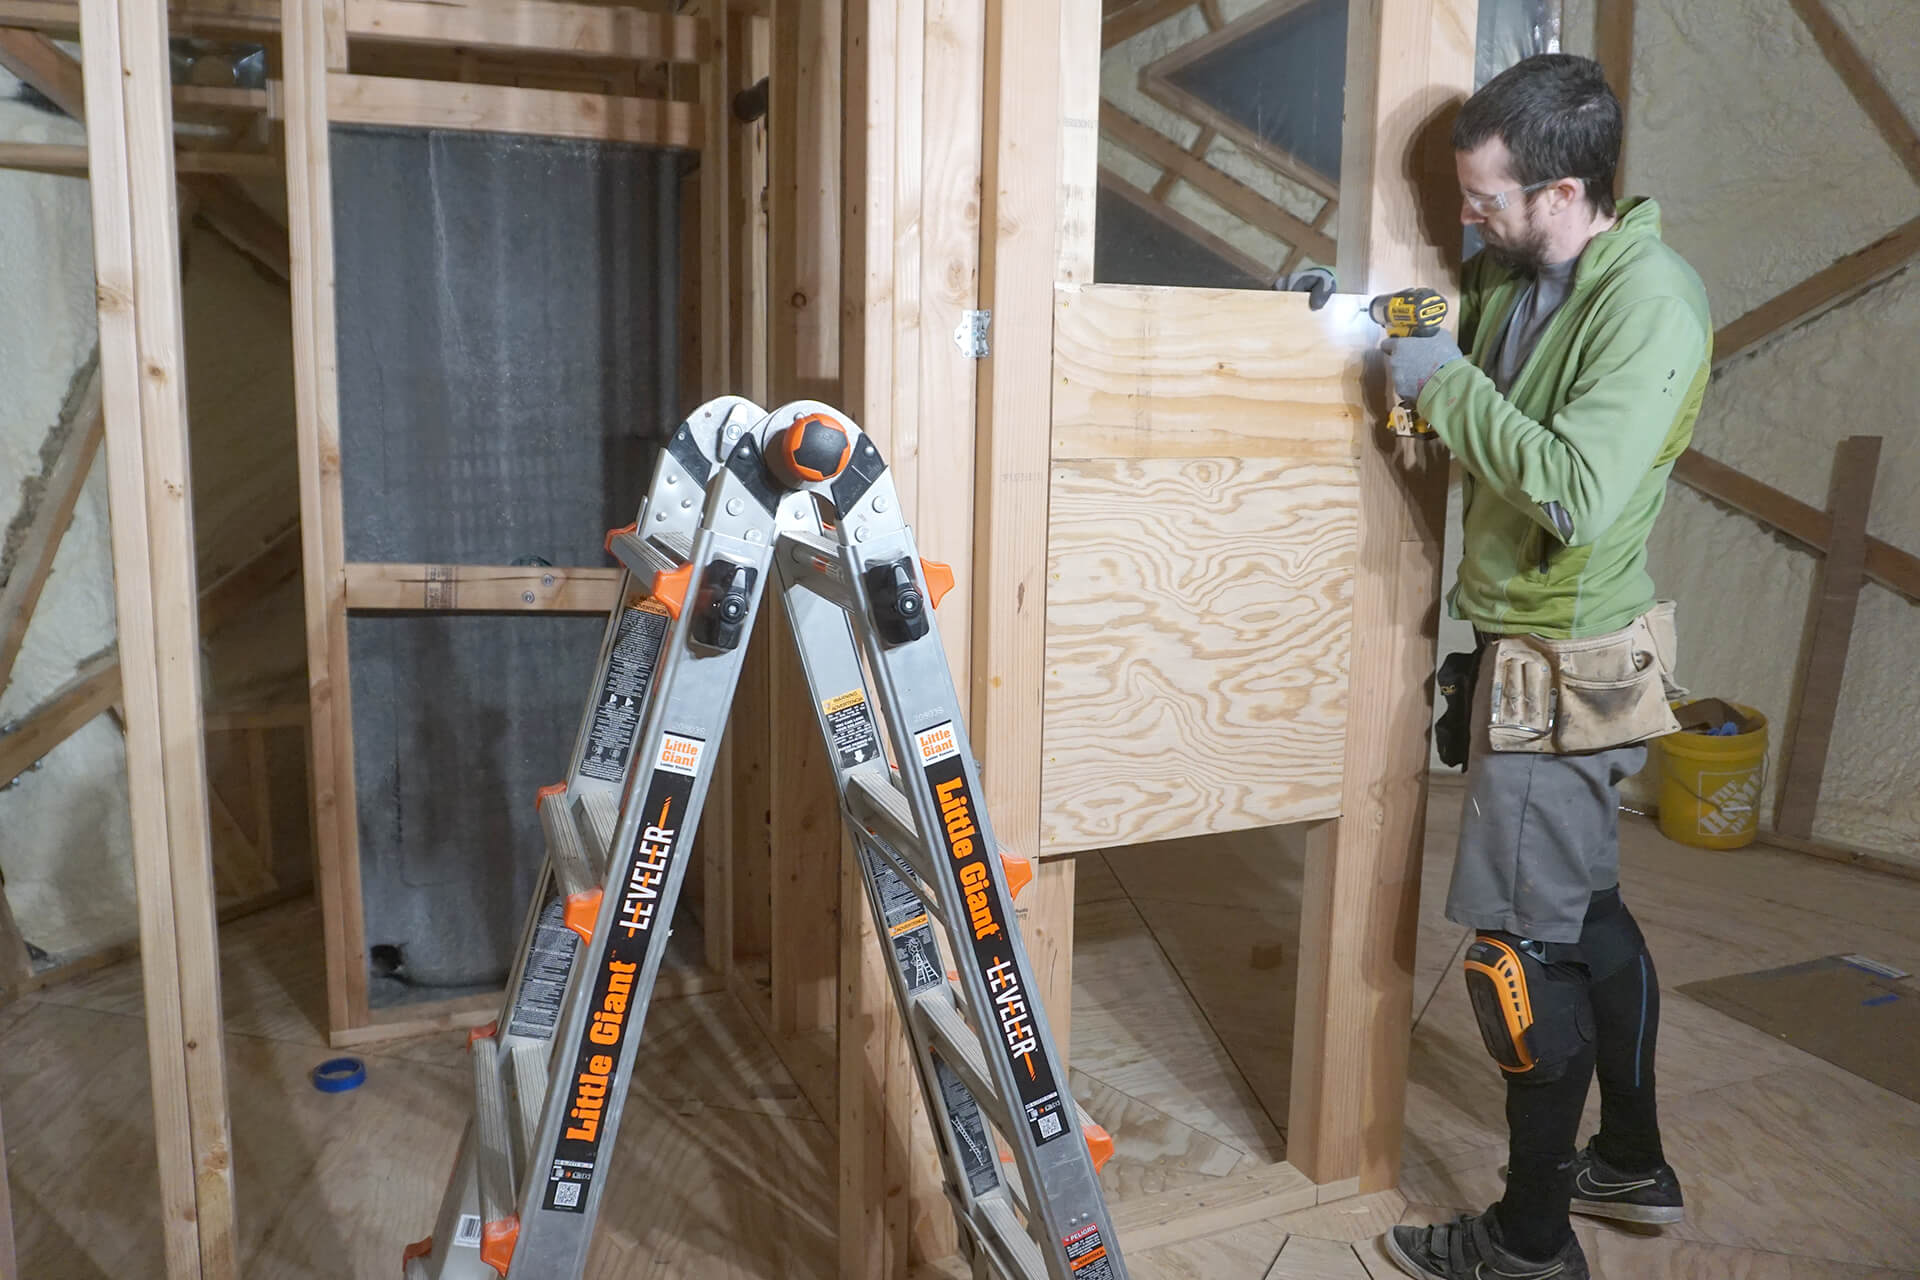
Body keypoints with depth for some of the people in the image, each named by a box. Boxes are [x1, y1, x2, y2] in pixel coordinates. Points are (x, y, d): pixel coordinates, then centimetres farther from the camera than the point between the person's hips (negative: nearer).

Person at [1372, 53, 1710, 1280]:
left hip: (1565, 667, -9)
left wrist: (1450, 384, -21)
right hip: (1526, 641, 9)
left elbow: (1578, 493, -30)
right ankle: (1633, 1163, 39)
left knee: (1523, 939, -1)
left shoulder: (1650, 299, -20)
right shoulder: (1519, 276, 6)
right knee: (1587, 907, 20)